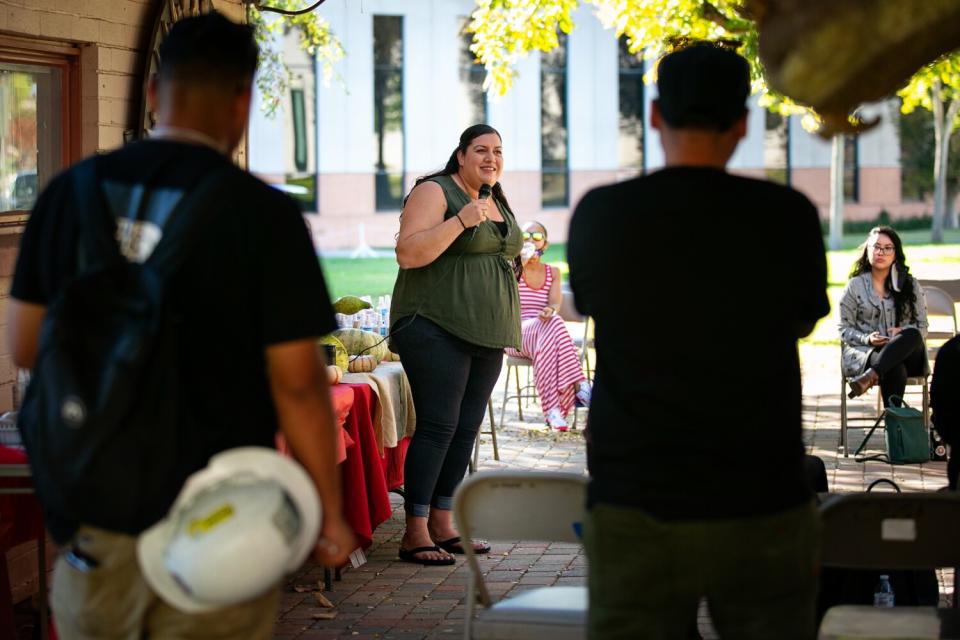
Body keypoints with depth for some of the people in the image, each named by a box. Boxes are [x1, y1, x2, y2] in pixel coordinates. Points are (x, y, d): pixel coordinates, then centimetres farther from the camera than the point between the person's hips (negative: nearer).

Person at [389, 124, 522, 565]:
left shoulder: (497, 202, 20)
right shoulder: (434, 192, -6)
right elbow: (408, 253, -18)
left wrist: (524, 258, 15)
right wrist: (461, 220, -24)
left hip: (485, 334, 8)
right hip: (437, 329, -8)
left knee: (466, 429, 8)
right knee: (437, 427, -12)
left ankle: (442, 524, 15)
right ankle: (415, 533, -8)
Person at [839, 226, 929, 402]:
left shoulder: (911, 285, 15)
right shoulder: (855, 286, 9)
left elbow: (922, 327, 13)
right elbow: (845, 329, 8)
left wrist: (903, 332, -10)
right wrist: (867, 339, -14)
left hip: (907, 354, 2)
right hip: (864, 352, -2)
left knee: (912, 335, -37)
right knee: (895, 369, -39)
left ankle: (870, 377, -50)